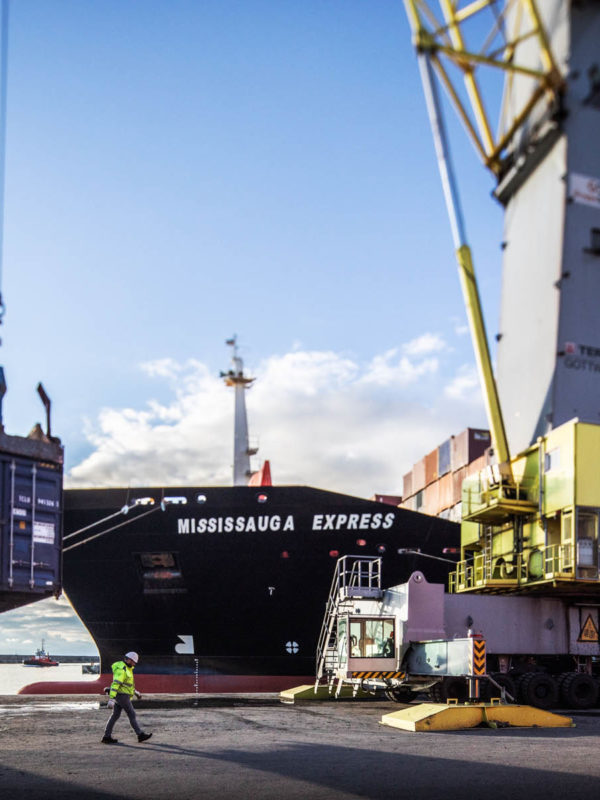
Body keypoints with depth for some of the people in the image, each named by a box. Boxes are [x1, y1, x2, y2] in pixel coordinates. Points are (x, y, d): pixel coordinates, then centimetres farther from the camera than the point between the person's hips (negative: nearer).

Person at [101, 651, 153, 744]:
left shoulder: (126, 668, 13)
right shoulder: (121, 670, -22)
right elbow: (115, 684, -29)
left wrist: (135, 692, 28)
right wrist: (111, 699, -33)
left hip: (119, 695, 10)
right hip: (122, 696, -10)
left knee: (115, 716, 9)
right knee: (132, 715, -2)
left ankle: (106, 737, 8)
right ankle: (140, 735, 4)